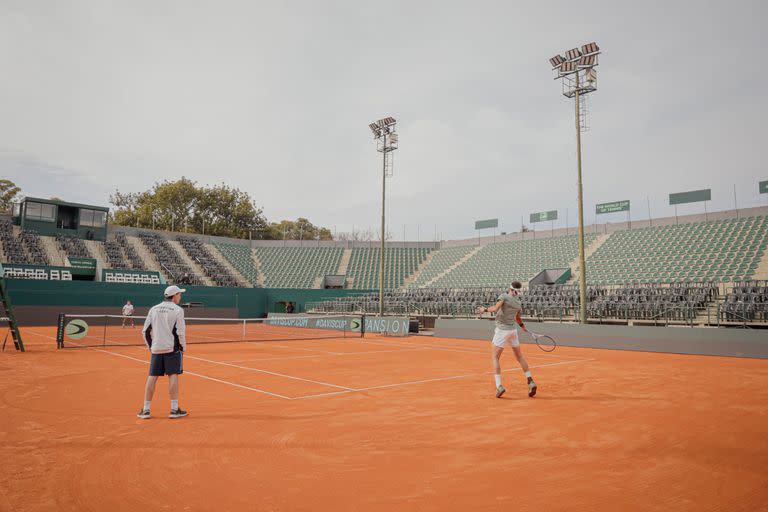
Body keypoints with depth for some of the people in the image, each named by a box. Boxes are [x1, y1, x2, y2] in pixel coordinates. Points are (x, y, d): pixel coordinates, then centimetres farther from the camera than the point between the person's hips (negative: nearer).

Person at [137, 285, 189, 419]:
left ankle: (146, 410, 12)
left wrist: (151, 346, 17)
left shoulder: (154, 309, 8)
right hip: (172, 348, -4)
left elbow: (145, 331, 8)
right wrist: (182, 348, 1)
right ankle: (174, 409, 0)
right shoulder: (177, 310, -6)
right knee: (173, 376, -1)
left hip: (156, 349, 4)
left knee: (152, 377, 8)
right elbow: (180, 332, -11)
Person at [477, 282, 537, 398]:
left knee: (495, 357, 1)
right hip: (513, 330, 6)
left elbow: (495, 308, -26)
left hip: (502, 330, -6)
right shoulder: (518, 303, 8)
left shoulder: (503, 296, -11)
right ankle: (531, 382, 16)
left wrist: (484, 309, -9)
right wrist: (523, 326, 42)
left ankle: (499, 386, -8)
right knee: (520, 356, 17)